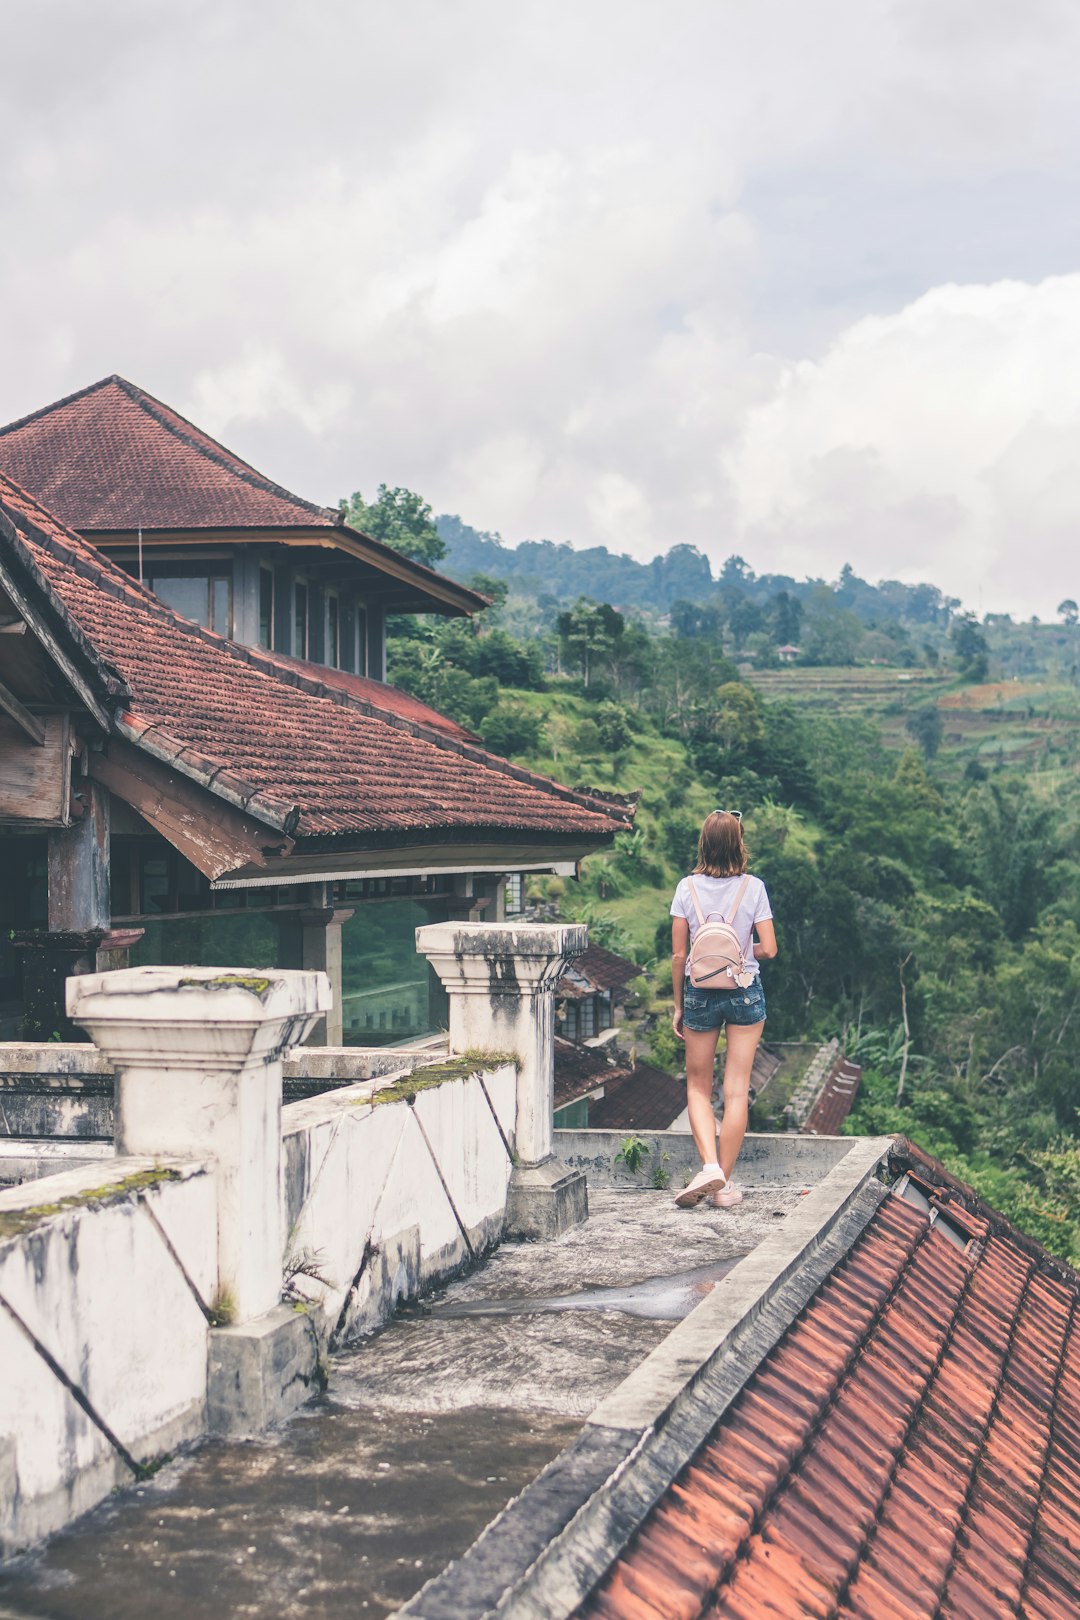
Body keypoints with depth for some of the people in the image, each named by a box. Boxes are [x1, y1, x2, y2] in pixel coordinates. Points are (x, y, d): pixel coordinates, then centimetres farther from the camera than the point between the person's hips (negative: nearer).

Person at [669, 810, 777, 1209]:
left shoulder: (687, 888, -6)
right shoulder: (752, 887, -8)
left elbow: (678, 955, -3)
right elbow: (769, 949, -8)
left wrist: (678, 1005, 7)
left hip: (699, 994, 0)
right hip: (745, 993, 0)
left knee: (698, 1086, 14)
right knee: (737, 1090, 7)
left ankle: (709, 1166, -5)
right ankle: (725, 1184, 10)